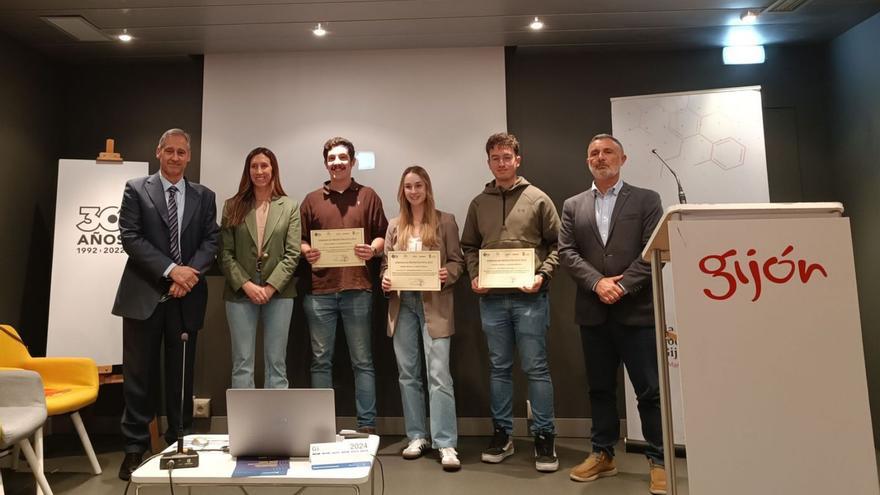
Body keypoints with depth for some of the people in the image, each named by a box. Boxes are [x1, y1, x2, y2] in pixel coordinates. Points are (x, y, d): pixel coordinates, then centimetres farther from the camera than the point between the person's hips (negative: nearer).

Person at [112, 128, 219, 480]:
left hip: (186, 297, 2)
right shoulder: (136, 189, 4)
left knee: (181, 374, 10)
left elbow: (211, 241, 3)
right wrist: (171, 270, -16)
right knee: (140, 374, 4)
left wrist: (191, 273, -14)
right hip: (144, 295, -2)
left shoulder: (203, 196, 10)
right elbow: (130, 237, -6)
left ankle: (180, 443, 22)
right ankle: (135, 447, 17)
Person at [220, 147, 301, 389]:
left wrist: (270, 288, -11)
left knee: (276, 364, 6)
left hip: (279, 292, 0)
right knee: (242, 363, 5)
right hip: (240, 292, 1)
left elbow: (292, 254, -2)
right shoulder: (233, 206, 6)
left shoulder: (290, 207, 4)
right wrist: (246, 285, -11)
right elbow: (225, 253, 1)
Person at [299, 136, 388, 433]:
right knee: (321, 360, 8)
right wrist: (307, 252, -8)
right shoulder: (312, 200, 14)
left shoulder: (368, 197, 9)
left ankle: (367, 425, 12)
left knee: (362, 361, 4)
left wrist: (372, 250, -14)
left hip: (357, 289, -2)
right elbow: (300, 239, 12)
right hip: (319, 289, 2)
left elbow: (383, 237, 6)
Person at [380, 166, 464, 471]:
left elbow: (457, 261, 2)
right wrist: (384, 280, -6)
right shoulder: (395, 226, 13)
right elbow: (385, 263, 14)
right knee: (407, 373, 9)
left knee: (439, 374, -8)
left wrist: (447, 274, -18)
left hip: (434, 303, -4)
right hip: (402, 303, 4)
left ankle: (446, 444, -2)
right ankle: (417, 436, 21)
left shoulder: (445, 221, 4)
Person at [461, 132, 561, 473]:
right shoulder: (479, 203, 10)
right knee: (499, 368, 12)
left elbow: (556, 244, 2)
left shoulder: (538, 199, 2)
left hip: (529, 297, -3)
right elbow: (469, 247, 14)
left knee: (536, 368, 2)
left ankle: (544, 438, 15)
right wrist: (474, 276, -2)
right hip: (491, 298, 3)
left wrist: (542, 275, -11)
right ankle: (502, 435, 24)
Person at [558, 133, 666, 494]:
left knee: (650, 390, 2)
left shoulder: (646, 199, 4)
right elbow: (566, 252, 1)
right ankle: (602, 454, 25)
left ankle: (659, 461, 16)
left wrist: (622, 285, -15)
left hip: (636, 310, -2)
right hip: (593, 312, 3)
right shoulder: (572, 206, 11)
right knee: (600, 388, 12)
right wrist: (597, 282, -13)